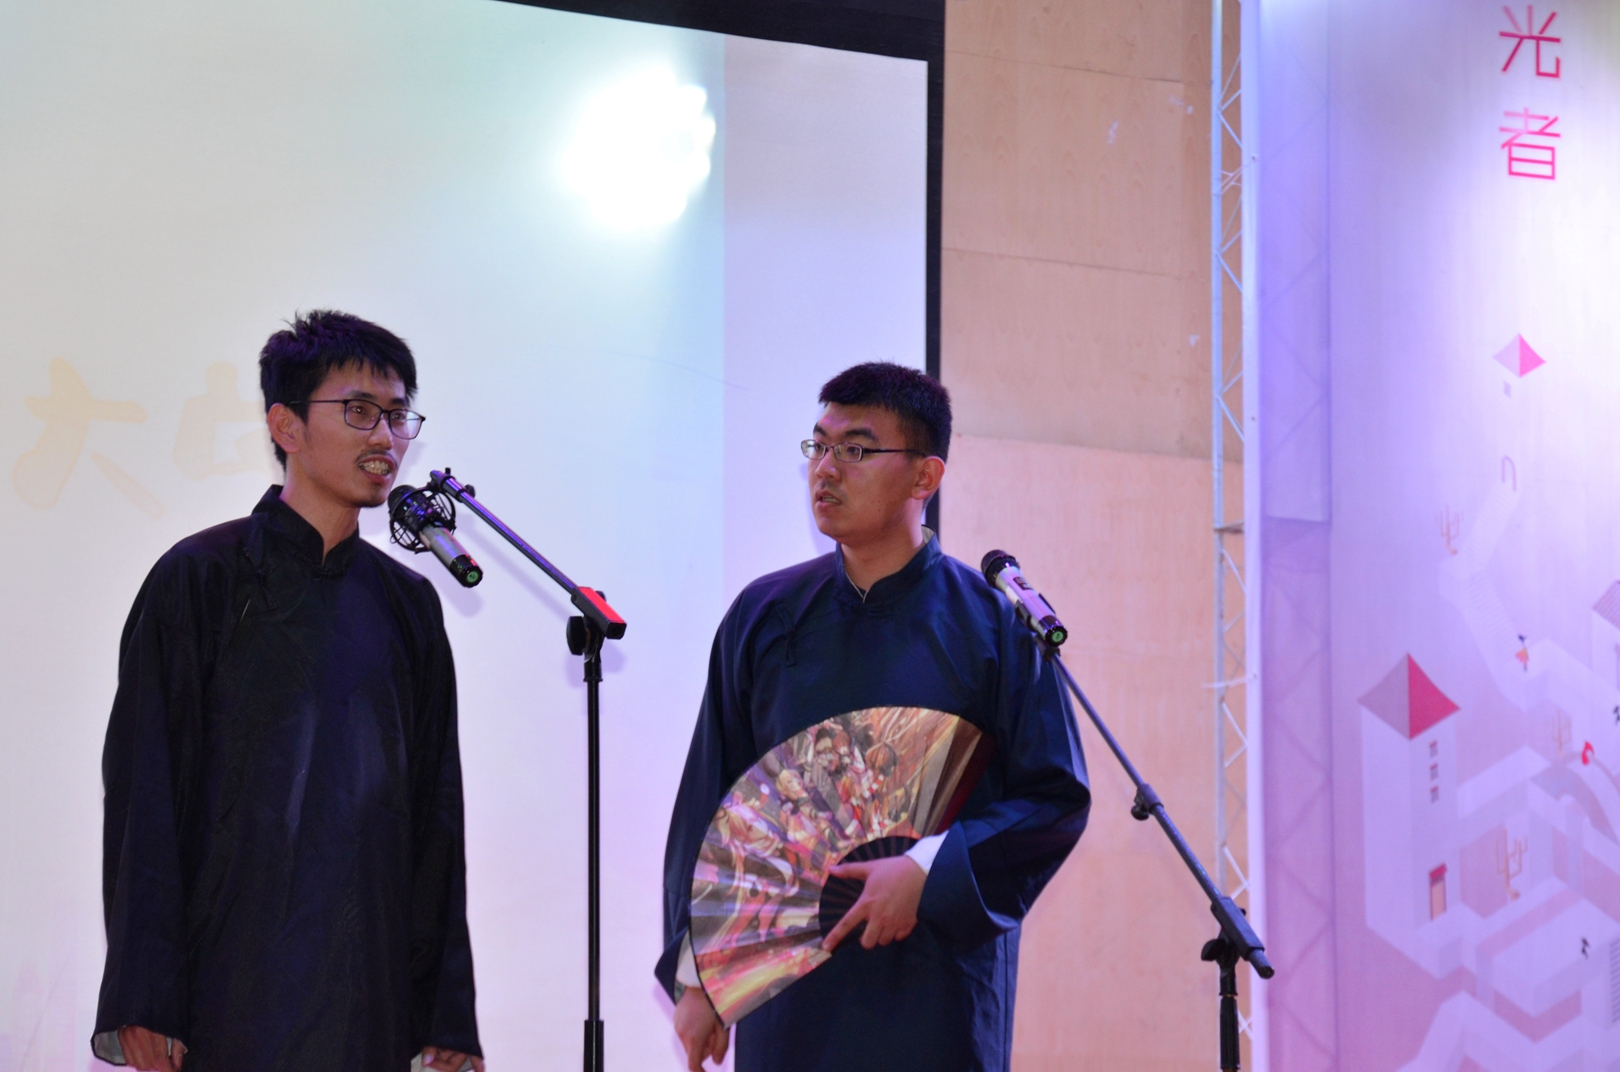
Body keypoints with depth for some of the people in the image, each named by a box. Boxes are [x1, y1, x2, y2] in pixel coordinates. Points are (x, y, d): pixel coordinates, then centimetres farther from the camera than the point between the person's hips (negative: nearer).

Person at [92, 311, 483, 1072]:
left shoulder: (406, 603, 13)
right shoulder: (200, 580, -1)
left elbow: (436, 813, 13)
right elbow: (144, 795, -5)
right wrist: (144, 1007, -12)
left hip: (376, 1003, 4)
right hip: (233, 1001, -4)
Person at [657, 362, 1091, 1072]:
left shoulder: (991, 623, -2)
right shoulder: (764, 619, 6)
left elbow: (1058, 798, -4)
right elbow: (709, 801, 8)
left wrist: (929, 870, -17)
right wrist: (695, 977, 5)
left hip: (938, 994, -2)